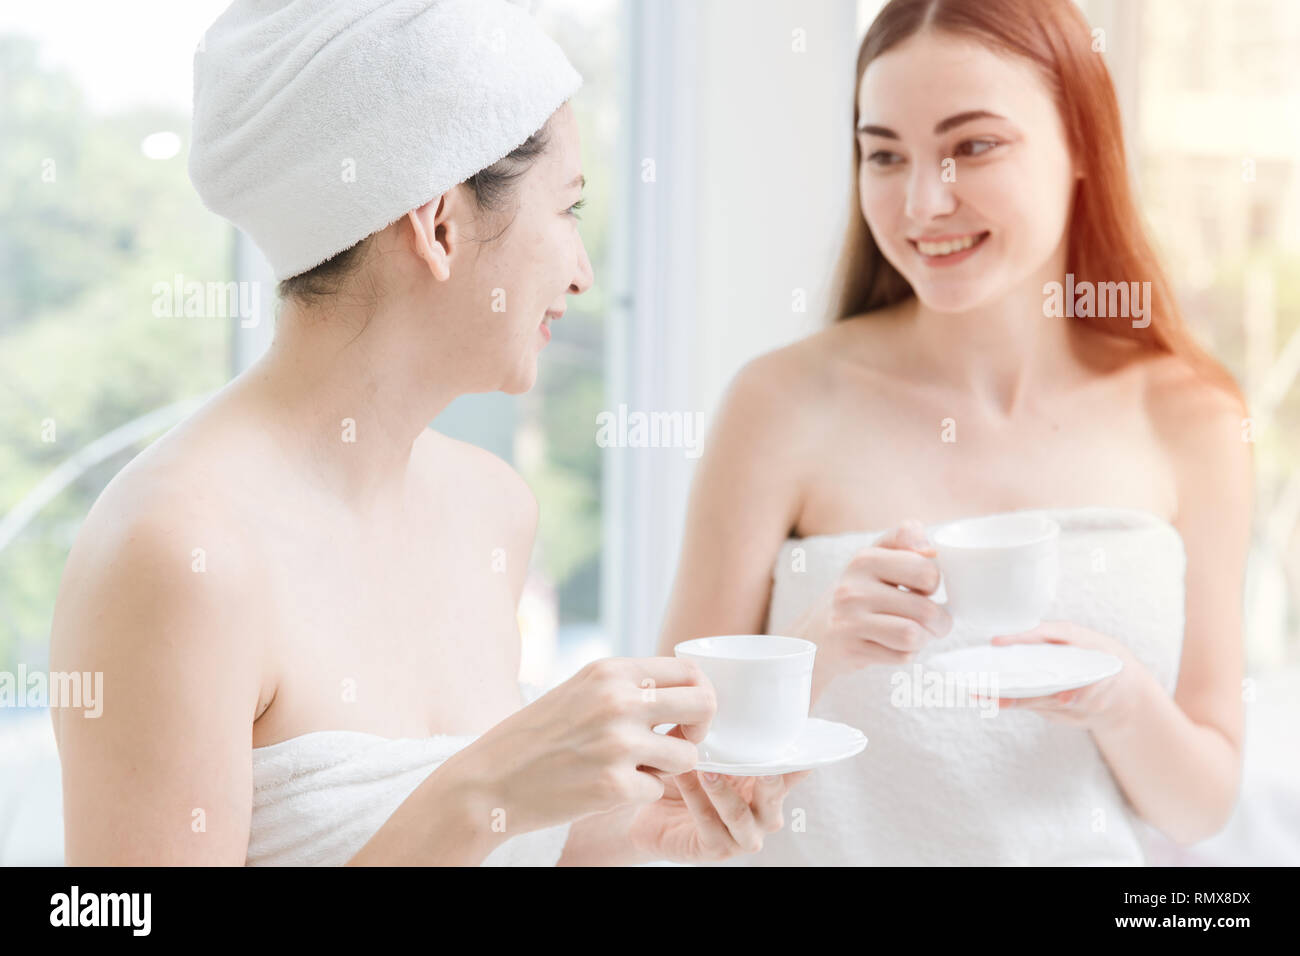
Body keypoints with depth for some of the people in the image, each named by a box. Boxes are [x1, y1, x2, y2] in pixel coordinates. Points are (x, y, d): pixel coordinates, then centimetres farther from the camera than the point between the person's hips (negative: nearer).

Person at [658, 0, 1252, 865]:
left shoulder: (1190, 421, -2)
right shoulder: (788, 403, -8)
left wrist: (1122, 703, -15)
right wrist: (814, 649, -21)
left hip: (1085, 852, 1)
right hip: (829, 851, 0)